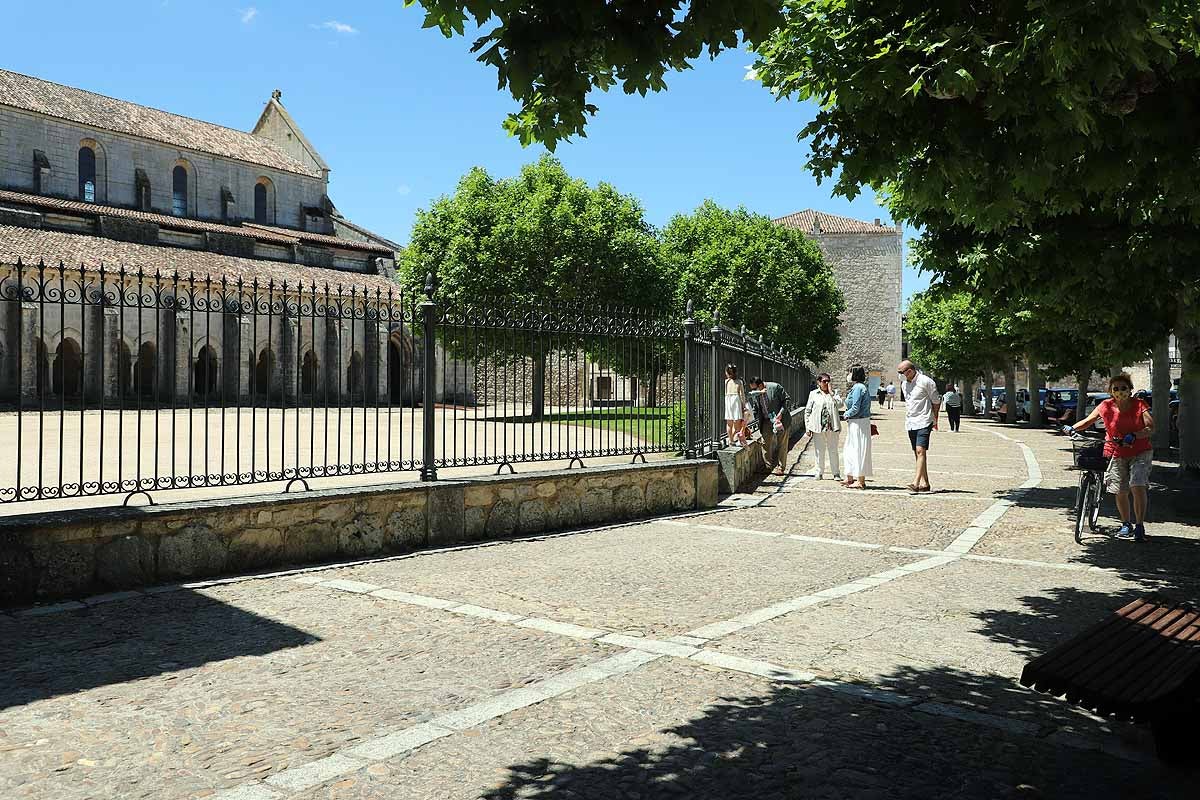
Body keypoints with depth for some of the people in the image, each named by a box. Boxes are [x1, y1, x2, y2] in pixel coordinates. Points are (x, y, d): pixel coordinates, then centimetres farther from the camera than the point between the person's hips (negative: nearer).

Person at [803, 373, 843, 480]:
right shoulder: (813, 394, 6)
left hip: (832, 427, 1)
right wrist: (807, 427, 1)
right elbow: (807, 411, 7)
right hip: (818, 427, -1)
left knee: (833, 451, 4)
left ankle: (836, 473, 11)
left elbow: (840, 405, -9)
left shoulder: (834, 394, 9)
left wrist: (831, 392, -9)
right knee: (819, 451, 5)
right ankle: (819, 473, 14)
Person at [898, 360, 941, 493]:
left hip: (924, 422, -8)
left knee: (920, 451, -16)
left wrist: (934, 420, 4)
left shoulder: (926, 381, -11)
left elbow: (936, 401, -2)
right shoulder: (904, 384, 11)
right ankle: (925, 482, 13)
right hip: (910, 423, 8)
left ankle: (916, 483, -22)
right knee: (917, 453, 8)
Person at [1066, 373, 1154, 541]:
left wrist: (1134, 436, -30)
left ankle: (1139, 526, -5)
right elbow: (1088, 420, 3)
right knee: (1120, 492, 6)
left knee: (1137, 487, -17)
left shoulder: (1139, 404, -8)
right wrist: (1072, 428, -14)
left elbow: (1151, 428, -14)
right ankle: (1126, 524, 27)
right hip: (1116, 454, 2)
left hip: (1140, 453, -2)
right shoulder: (1106, 406, -5)